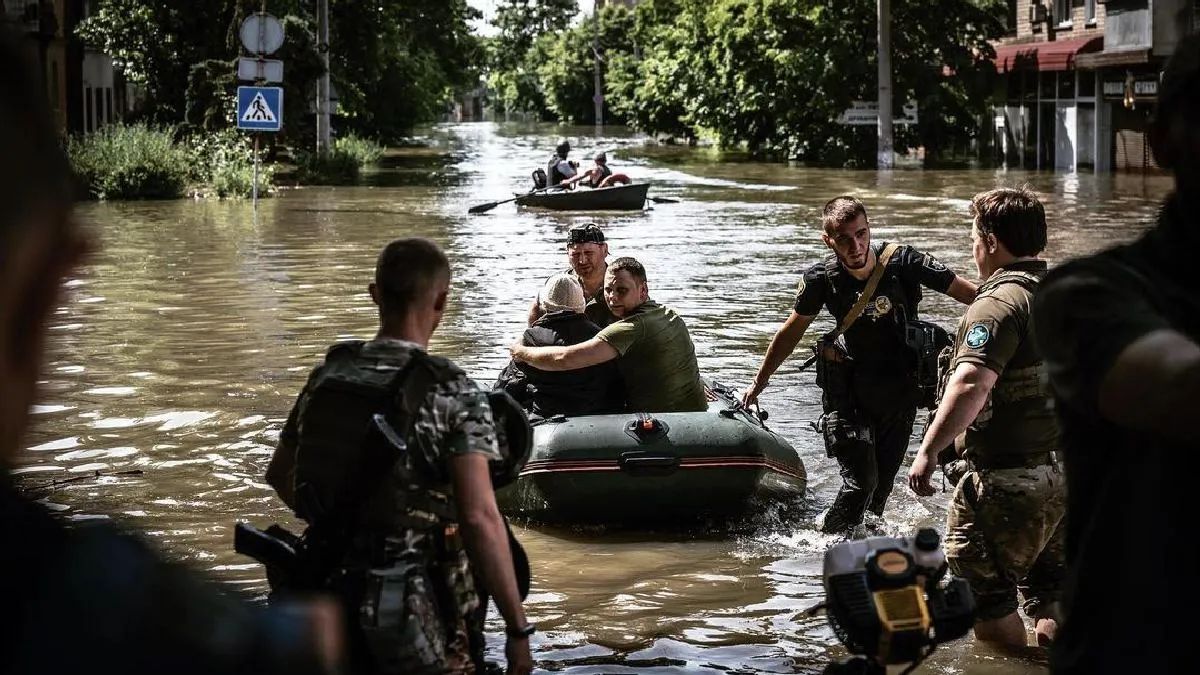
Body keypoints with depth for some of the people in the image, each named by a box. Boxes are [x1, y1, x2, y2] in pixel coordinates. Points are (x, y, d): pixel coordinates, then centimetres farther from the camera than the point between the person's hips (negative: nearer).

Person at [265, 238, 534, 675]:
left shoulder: (326, 377, 3)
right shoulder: (454, 395, -15)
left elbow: (279, 475, 17)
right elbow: (479, 518, -21)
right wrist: (517, 627, -17)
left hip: (330, 593, 5)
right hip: (418, 610, -5)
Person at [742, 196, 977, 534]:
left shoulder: (902, 262, -14)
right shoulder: (821, 279, -10)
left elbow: (969, 293, -13)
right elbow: (791, 332, 7)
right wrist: (758, 383, 16)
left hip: (901, 391, 1)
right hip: (850, 394, -1)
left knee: (882, 484, 9)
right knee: (861, 480, -13)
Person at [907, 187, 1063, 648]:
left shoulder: (998, 306, -18)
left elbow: (970, 387, -32)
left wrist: (929, 450, -31)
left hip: (1009, 481, -8)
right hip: (1069, 473, 8)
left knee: (986, 591, 5)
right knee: (1049, 584, 19)